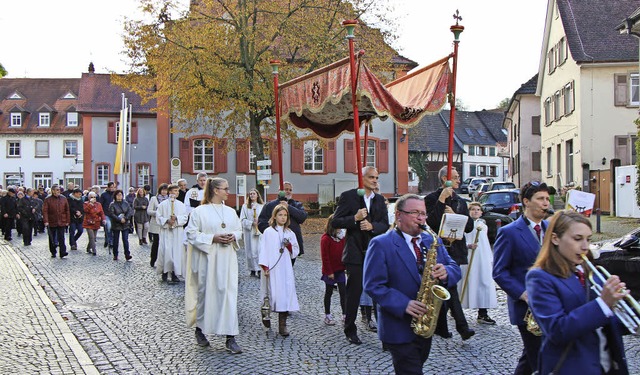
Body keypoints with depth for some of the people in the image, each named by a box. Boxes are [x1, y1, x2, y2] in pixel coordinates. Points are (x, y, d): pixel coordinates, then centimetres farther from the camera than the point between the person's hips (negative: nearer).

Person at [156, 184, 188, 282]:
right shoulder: (163, 204, 2)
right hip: (165, 231, -2)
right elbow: (158, 217, 0)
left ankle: (174, 273, 3)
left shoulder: (181, 204, 8)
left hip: (177, 231, 2)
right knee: (165, 251, -6)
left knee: (177, 251, -1)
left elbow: (185, 217, 3)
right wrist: (167, 221, -13)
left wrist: (176, 218, -13)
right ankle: (165, 271, 7)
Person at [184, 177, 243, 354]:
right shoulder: (199, 211, -4)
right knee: (205, 292, 6)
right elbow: (191, 233, -7)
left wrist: (233, 236, -4)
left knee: (229, 293, -3)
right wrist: (212, 238, -16)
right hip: (207, 258, -4)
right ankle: (200, 329, 28)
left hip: (227, 259, 4)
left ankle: (230, 337, -2)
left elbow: (239, 229, 19)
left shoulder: (231, 212, 11)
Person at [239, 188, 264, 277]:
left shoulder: (262, 206, 6)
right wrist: (252, 223, -11)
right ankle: (253, 270, 9)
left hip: (260, 231, 0)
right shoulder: (245, 206, 6)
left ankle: (260, 270, -6)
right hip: (249, 231, 0)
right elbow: (242, 220, 2)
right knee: (251, 251, 1)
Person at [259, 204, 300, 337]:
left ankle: (283, 324, -5)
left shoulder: (290, 233, 13)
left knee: (285, 293, -6)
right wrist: (265, 267, -10)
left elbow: (296, 251, 16)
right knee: (273, 293, -6)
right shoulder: (268, 232, 3)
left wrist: (289, 246, -5)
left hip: (285, 269, 2)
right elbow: (263, 250, -1)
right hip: (272, 269, -2)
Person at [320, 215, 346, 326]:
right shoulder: (325, 238, -14)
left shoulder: (342, 236, 3)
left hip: (340, 270, 5)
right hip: (330, 271, -5)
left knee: (343, 292, 4)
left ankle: (344, 314, 11)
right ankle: (327, 315, 19)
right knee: (329, 292, 8)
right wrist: (329, 272, -13)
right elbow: (325, 256, -14)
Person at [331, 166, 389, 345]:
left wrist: (372, 226, -14)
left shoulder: (380, 199, 10)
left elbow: (385, 224, 6)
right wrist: (355, 218, -21)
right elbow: (335, 222, -6)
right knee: (354, 291, 3)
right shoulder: (348, 196, -3)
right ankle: (350, 329, 16)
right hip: (355, 252, -4)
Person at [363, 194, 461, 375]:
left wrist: (446, 273, -16)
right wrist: (403, 305, -28)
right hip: (399, 329, -6)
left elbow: (455, 269, 9)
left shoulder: (433, 241, 9)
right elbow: (373, 285, -17)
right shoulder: (381, 244, -12)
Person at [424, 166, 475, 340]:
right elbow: (431, 222, -18)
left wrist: (454, 215, -6)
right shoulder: (431, 199, -2)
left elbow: (469, 226, 9)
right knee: (449, 288, -12)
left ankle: (440, 326, 21)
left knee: (445, 290, 11)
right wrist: (441, 200, -20)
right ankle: (462, 326, -13)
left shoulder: (460, 202, 17)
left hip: (455, 251, 6)